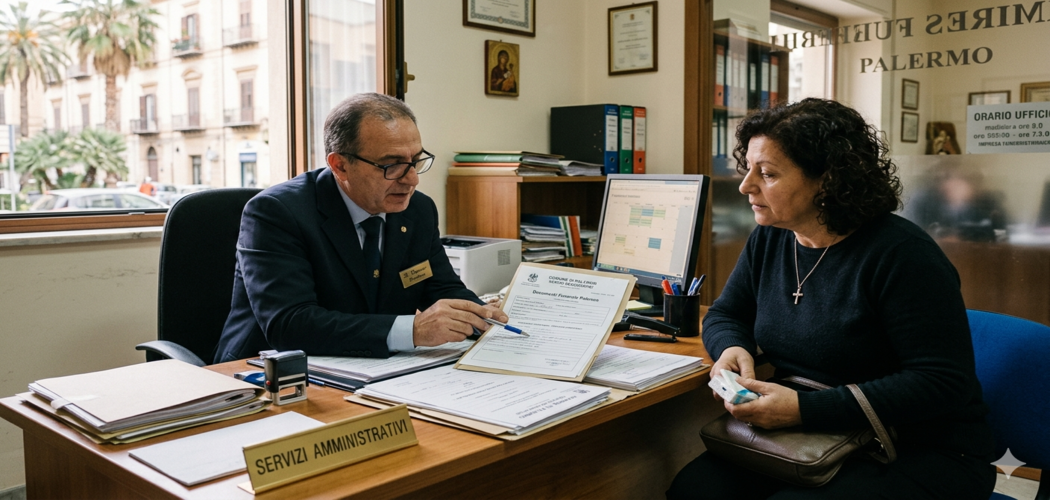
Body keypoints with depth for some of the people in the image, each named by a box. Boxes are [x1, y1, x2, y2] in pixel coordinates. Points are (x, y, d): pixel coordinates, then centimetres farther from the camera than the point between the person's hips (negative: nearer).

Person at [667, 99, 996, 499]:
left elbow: (943, 383, -21)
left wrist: (805, 409, -27)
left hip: (920, 454, -5)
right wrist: (733, 348, -12)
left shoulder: (900, 254, -17)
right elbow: (724, 316, 15)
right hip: (809, 443, 6)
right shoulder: (768, 240, 4)